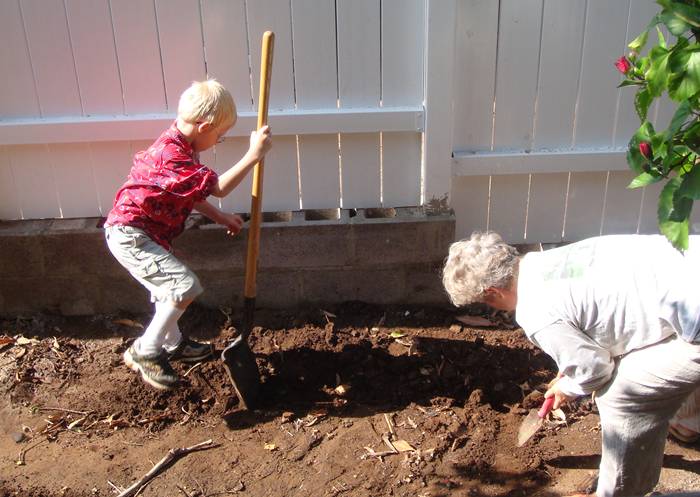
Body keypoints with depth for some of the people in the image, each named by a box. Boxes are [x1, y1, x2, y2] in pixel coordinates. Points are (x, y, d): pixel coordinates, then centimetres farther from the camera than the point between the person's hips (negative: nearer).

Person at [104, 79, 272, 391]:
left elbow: (190, 195, 17)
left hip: (139, 232, 11)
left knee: (171, 288, 23)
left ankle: (173, 344, 44)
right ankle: (144, 353, -3)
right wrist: (253, 155, -25)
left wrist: (220, 217, 13)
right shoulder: (172, 156, -27)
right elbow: (219, 187, -27)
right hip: (130, 234, -11)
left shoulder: (178, 146, 7)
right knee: (185, 286, -17)